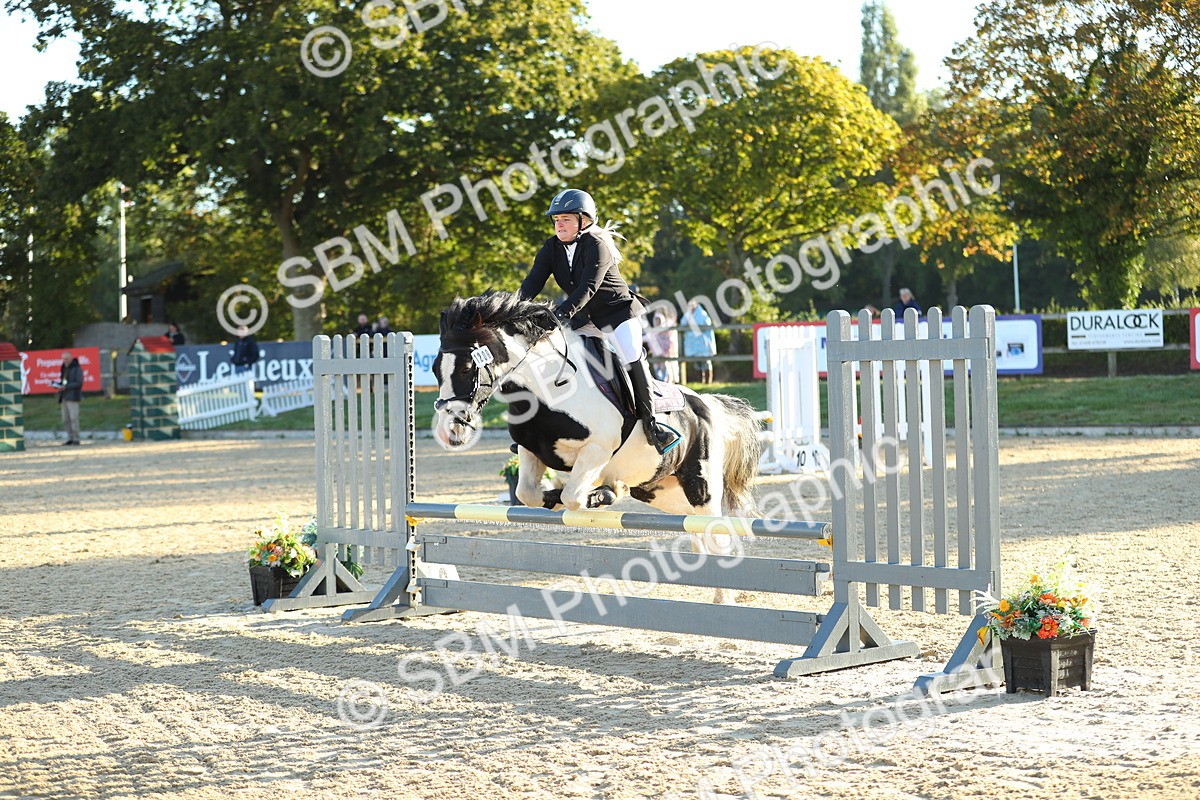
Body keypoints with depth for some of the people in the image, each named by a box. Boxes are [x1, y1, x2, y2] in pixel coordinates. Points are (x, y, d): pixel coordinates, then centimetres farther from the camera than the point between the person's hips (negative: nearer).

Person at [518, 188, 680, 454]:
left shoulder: (598, 246, -21)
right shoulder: (551, 249, -1)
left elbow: (588, 287, -32)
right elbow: (533, 282, -11)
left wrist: (561, 313, -44)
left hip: (617, 311, -6)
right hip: (583, 318, 6)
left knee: (632, 360, -14)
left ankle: (649, 422, -6)